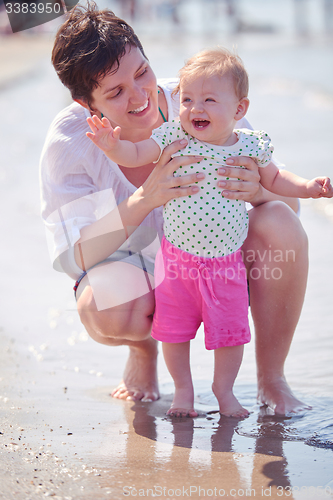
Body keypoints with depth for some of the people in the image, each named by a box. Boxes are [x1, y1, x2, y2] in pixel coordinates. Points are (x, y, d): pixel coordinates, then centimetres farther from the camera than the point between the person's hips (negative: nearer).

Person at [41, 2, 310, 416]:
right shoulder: (68, 141, -21)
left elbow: (289, 200, -17)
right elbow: (73, 257, -27)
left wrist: (258, 190, -43)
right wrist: (145, 200, -42)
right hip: (132, 267, -1)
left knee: (280, 224, -29)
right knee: (105, 312, -36)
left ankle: (271, 377, -9)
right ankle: (144, 347, 5)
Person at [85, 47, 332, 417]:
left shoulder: (251, 146, -6)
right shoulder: (173, 137, -10)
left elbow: (273, 180, 11)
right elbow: (134, 155, -13)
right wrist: (112, 145, -34)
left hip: (226, 261, 1)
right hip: (178, 259, 0)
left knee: (230, 331, 6)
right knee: (174, 329, 8)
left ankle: (224, 390, 29)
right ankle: (183, 390, 28)